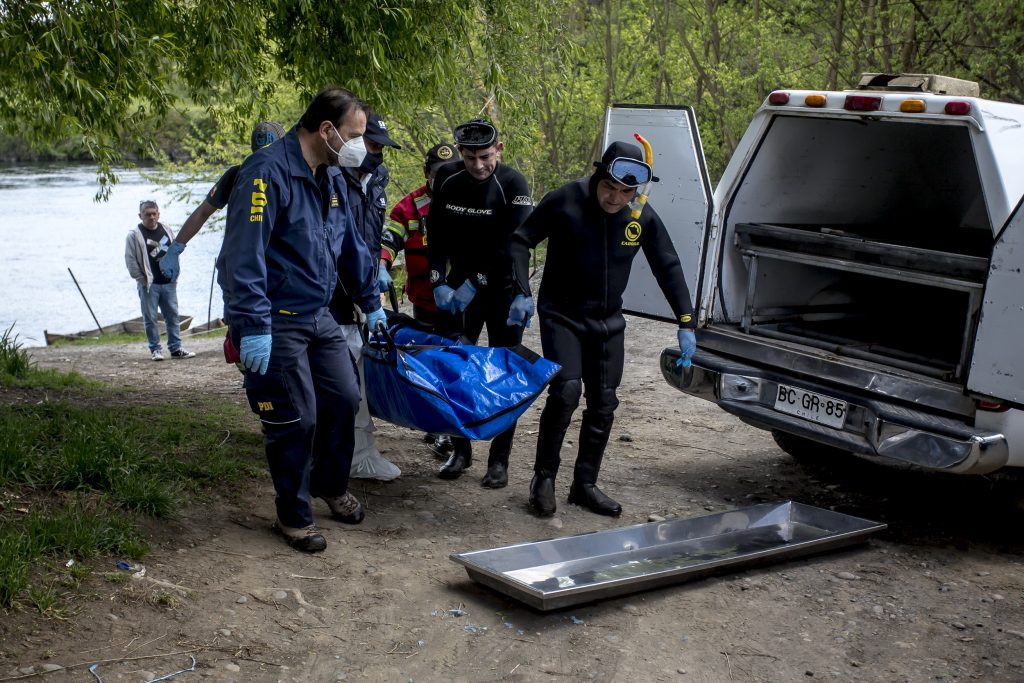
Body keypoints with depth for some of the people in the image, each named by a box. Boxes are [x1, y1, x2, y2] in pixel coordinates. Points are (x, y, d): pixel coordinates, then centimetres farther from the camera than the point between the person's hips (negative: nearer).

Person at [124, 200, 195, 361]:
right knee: (150, 318, 0)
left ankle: (176, 348, 12)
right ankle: (155, 349, 10)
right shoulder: (134, 235, -4)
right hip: (149, 285, -4)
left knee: (173, 316, 6)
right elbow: (130, 260, -6)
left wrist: (175, 275, 10)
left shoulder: (167, 231, 10)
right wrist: (141, 279, -9)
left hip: (169, 283, 4)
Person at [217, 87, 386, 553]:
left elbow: (352, 246, 21)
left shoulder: (333, 177, 9)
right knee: (296, 419, -2)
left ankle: (330, 486, 37)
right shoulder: (268, 172, -19)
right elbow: (243, 254, -24)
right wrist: (253, 327, -27)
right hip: (276, 322, -8)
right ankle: (293, 516, 18)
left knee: (344, 400, 13)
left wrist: (371, 302, 25)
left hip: (319, 316, 8)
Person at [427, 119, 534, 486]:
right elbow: (437, 234, 4)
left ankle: (499, 460, 9)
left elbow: (512, 246, -21)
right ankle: (460, 450, 19)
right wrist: (439, 282, -6)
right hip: (460, 288, 4)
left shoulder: (513, 184, -15)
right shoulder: (448, 178, -2)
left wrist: (475, 283, -21)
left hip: (504, 290, -4)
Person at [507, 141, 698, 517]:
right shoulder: (565, 201, -16)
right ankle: (543, 478, -2)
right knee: (566, 390, -19)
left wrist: (686, 324, 0)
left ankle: (585, 485, 20)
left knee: (603, 403, 6)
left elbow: (668, 269, 4)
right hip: (561, 315, -4)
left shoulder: (643, 217, -6)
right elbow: (520, 240, -8)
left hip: (607, 321, 4)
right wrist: (522, 293, -20)